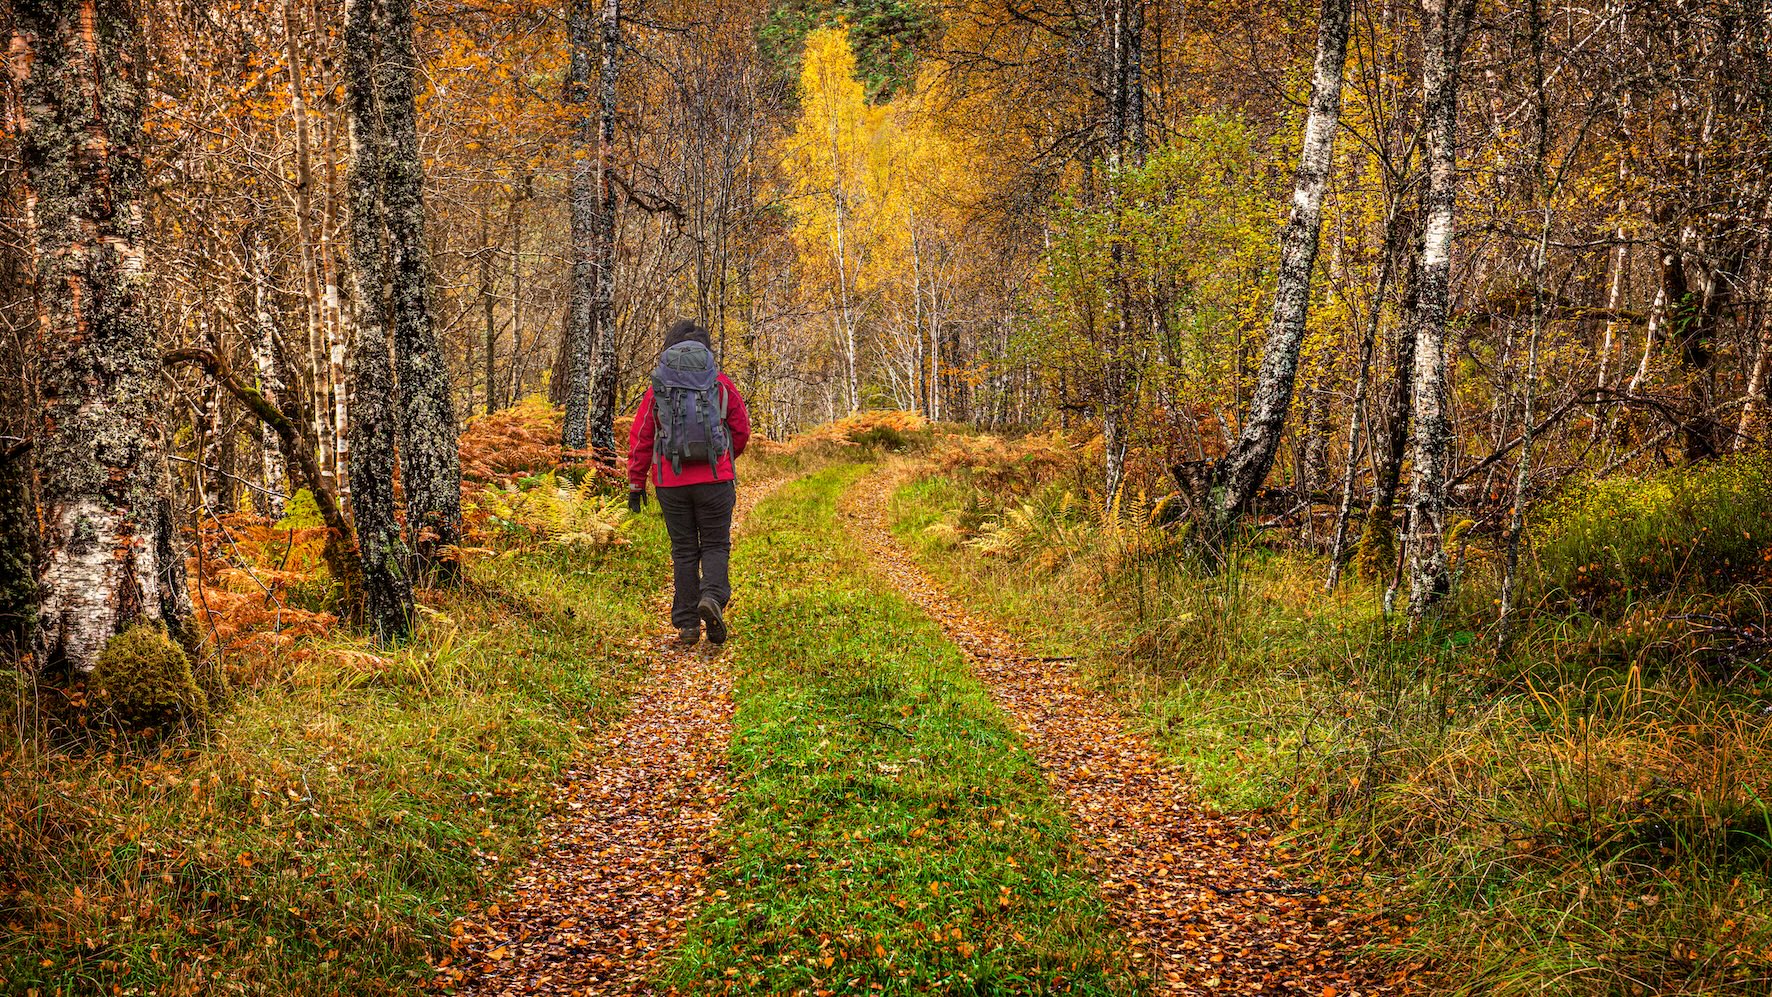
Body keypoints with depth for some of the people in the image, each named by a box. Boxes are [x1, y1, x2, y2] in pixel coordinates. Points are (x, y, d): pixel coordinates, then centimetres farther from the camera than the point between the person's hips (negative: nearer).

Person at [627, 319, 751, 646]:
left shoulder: (657, 389, 6)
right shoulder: (721, 383, 4)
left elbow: (639, 439, 4)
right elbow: (742, 430, 8)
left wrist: (636, 483, 9)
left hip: (671, 483, 1)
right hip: (715, 479, -1)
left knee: (684, 551, 9)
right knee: (715, 545, 8)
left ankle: (687, 623, 6)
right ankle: (713, 597, -18)